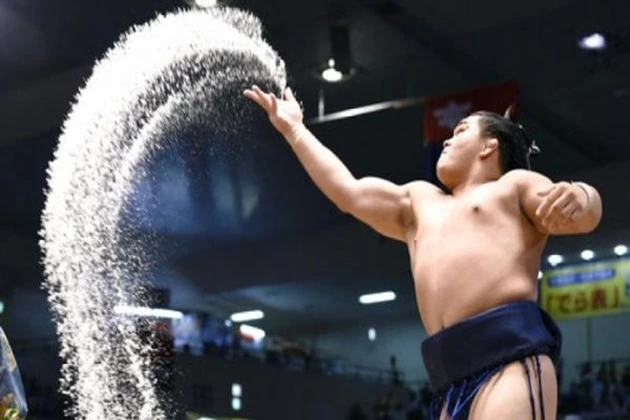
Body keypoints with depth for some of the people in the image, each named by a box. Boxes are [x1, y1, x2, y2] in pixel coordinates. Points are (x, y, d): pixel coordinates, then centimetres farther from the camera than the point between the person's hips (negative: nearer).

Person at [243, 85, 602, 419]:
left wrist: (578, 200, -24)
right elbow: (347, 191, 35)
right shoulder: (419, 202, 33)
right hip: (451, 379, 6)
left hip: (511, 358, -6)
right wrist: (294, 128, 40)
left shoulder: (514, 184, 15)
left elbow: (585, 215, 0)